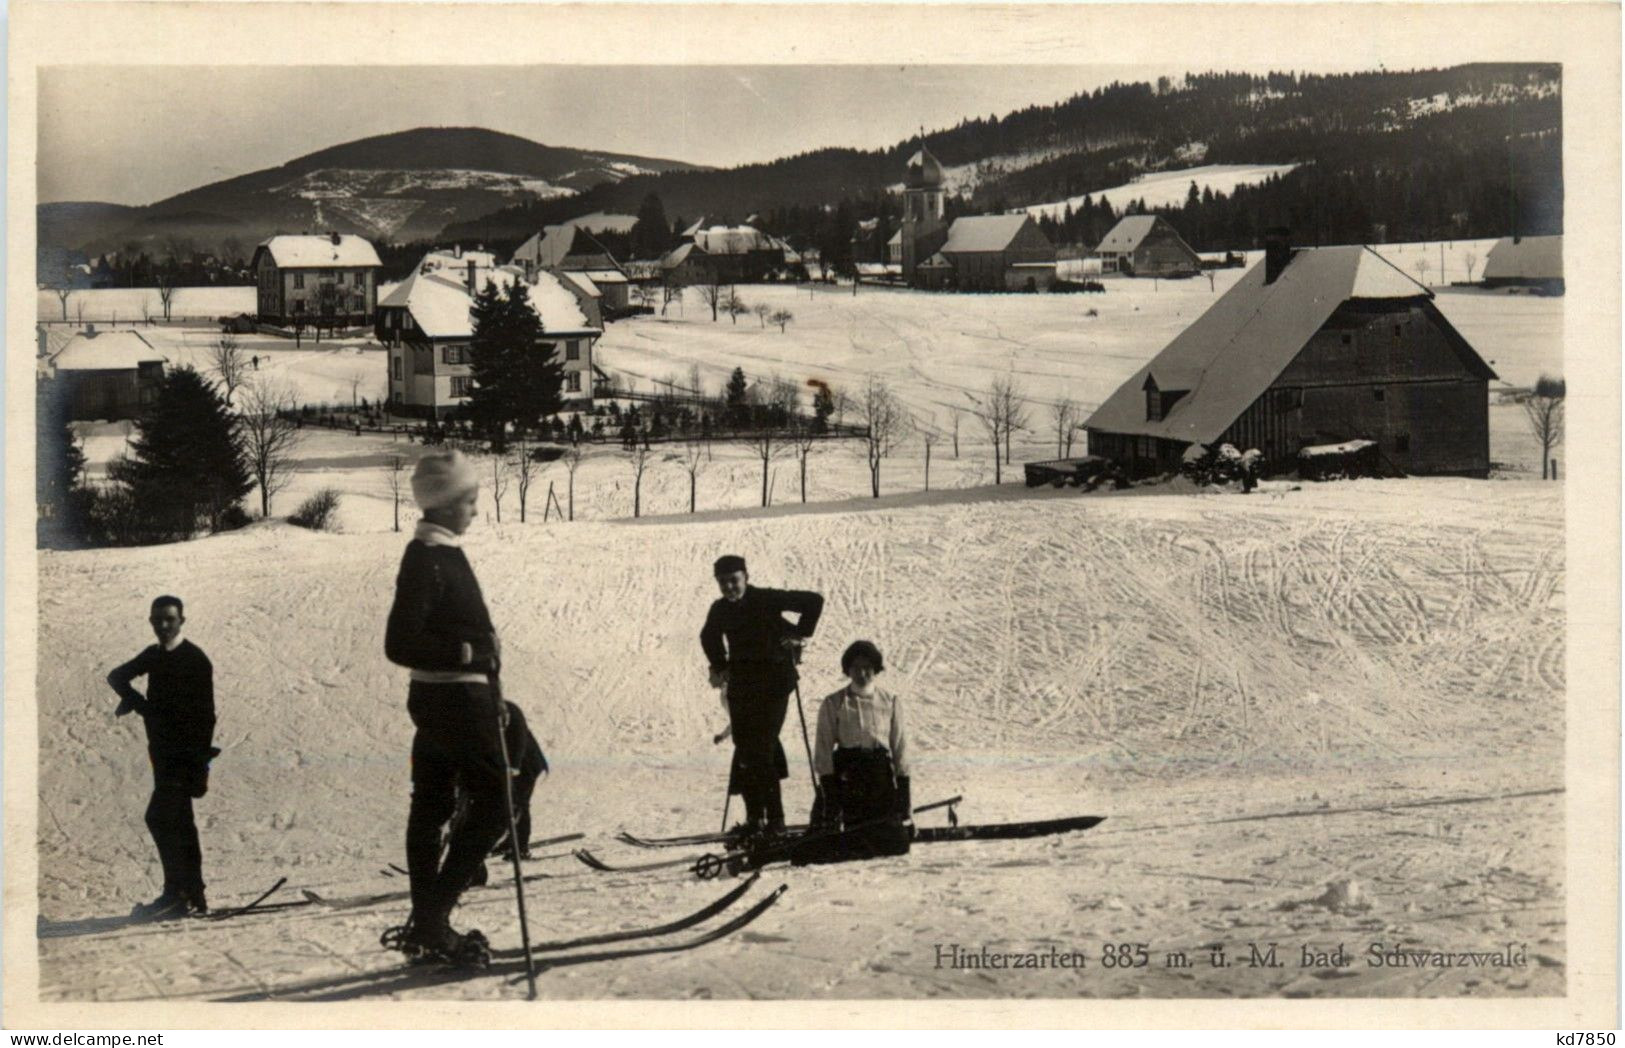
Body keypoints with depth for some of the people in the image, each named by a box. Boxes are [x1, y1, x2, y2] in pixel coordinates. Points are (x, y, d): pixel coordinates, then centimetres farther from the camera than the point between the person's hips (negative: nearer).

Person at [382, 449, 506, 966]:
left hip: (437, 696, 10)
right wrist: (469, 653, -22)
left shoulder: (440, 554, 12)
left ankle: (426, 925, 19)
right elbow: (400, 644, -22)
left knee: (432, 804, 12)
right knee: (494, 799, -5)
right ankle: (433, 918, -5)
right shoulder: (427, 559, -17)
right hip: (456, 697, -10)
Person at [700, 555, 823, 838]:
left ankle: (773, 819, -10)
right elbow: (709, 637, 29)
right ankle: (755, 817, 10)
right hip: (741, 685, 6)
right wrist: (720, 666, 18)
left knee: (760, 750, -13)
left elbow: (814, 601, -7)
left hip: (773, 683, -6)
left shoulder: (767, 599, -10)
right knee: (745, 749, 3)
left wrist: (801, 634, -9)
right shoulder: (720, 610, 7)